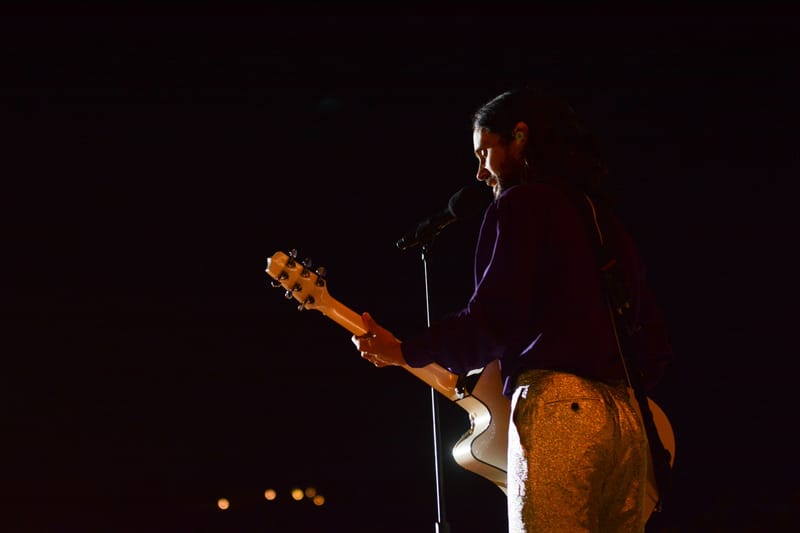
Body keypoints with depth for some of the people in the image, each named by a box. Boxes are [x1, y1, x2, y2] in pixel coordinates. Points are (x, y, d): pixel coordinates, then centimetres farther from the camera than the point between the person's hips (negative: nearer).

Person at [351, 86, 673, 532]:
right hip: (627, 420, 8)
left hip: (555, 410, -8)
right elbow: (658, 348, 23)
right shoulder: (605, 216, 26)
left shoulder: (522, 202, 1)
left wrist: (406, 353, 0)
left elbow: (493, 319, -11)